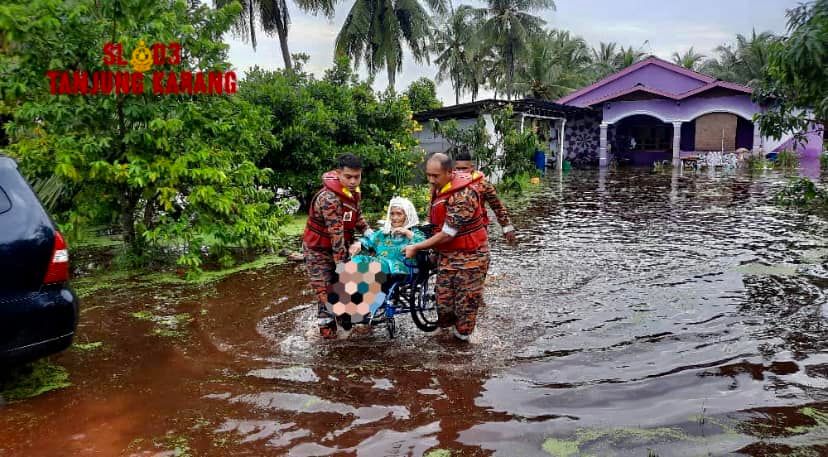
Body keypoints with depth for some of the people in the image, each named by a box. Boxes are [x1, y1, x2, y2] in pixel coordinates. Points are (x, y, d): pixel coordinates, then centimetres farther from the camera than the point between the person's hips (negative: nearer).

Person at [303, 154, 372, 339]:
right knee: (326, 291, -6)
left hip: (339, 246, 8)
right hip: (319, 250, -7)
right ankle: (328, 331, 2)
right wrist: (340, 263, -31)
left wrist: (368, 231, -2)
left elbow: (356, 214, 14)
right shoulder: (329, 198, -31)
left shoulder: (353, 191, -4)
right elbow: (336, 233, -32)